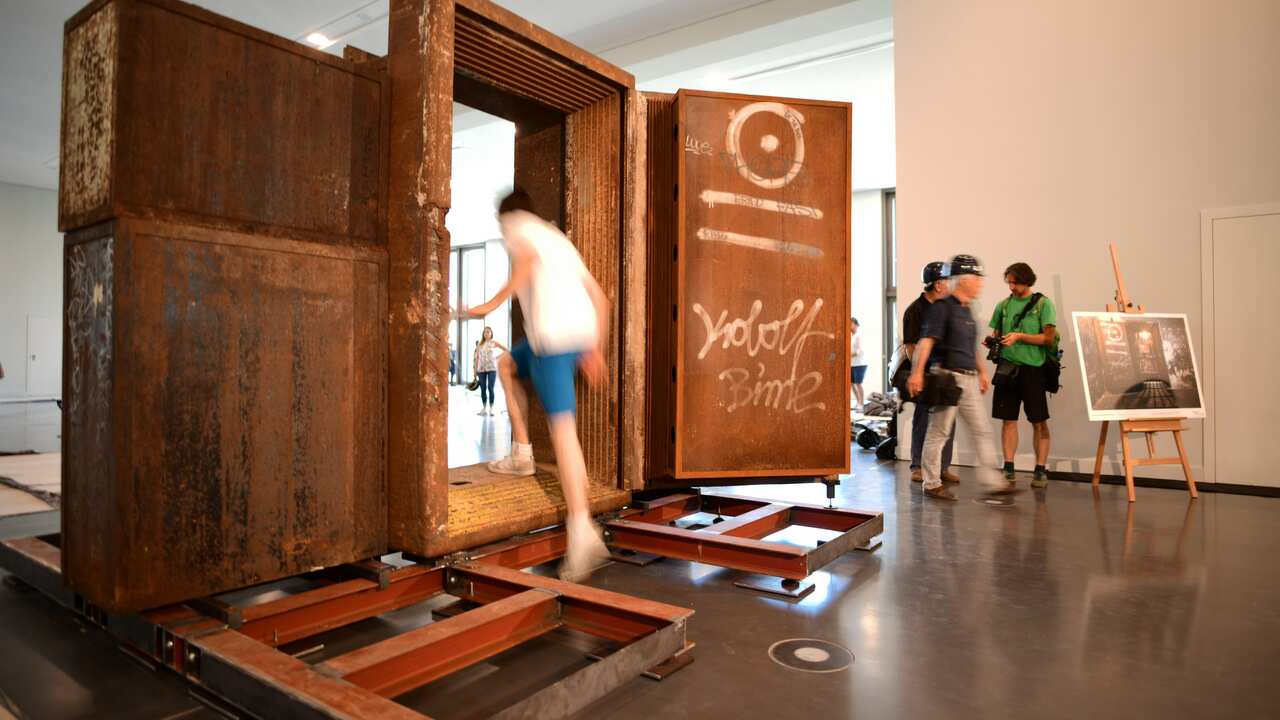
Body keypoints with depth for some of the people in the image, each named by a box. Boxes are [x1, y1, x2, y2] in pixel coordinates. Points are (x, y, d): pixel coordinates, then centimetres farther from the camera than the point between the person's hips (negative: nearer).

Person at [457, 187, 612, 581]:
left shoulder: (514, 224, 13)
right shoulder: (558, 237, 33)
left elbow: (528, 257, -12)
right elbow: (599, 297, 25)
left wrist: (491, 305, -10)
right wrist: (595, 349, 25)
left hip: (552, 334, -7)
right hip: (584, 332, 7)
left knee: (562, 426, -10)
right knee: (506, 364, 29)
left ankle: (581, 529, -16)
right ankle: (521, 454, 24)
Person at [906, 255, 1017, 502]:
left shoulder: (966, 309, 16)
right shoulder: (943, 306, -11)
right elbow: (926, 340, -20)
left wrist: (982, 371, 24)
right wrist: (917, 372, -29)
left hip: (969, 379, 9)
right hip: (948, 377, -9)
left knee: (983, 431, 8)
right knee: (938, 432, 0)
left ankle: (992, 483, 12)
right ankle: (932, 484, 11)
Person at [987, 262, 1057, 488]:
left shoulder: (1043, 304, -1)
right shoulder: (1003, 305, 11)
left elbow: (1049, 337, -6)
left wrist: (1019, 336, -16)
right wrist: (992, 340, -5)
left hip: (1032, 367, -3)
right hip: (1007, 367, 4)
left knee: (1039, 421, 2)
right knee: (1009, 419, 6)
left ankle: (1041, 470, 9)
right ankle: (1008, 468, 12)